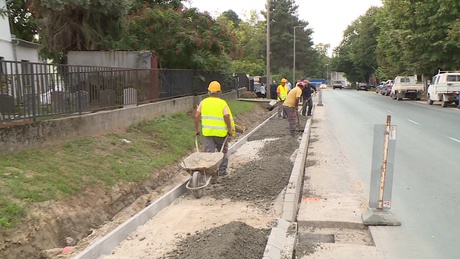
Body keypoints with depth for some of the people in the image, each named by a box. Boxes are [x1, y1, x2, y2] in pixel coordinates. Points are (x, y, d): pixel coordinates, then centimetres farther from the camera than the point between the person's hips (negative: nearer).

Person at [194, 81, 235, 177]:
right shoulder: (222, 103, -3)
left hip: (207, 132, 1)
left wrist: (196, 129, 6)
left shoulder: (203, 102, 5)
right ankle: (222, 170, 24)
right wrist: (230, 129, -9)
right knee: (223, 151, 18)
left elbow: (197, 116, -2)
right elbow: (226, 116, -17)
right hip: (221, 132, -1)